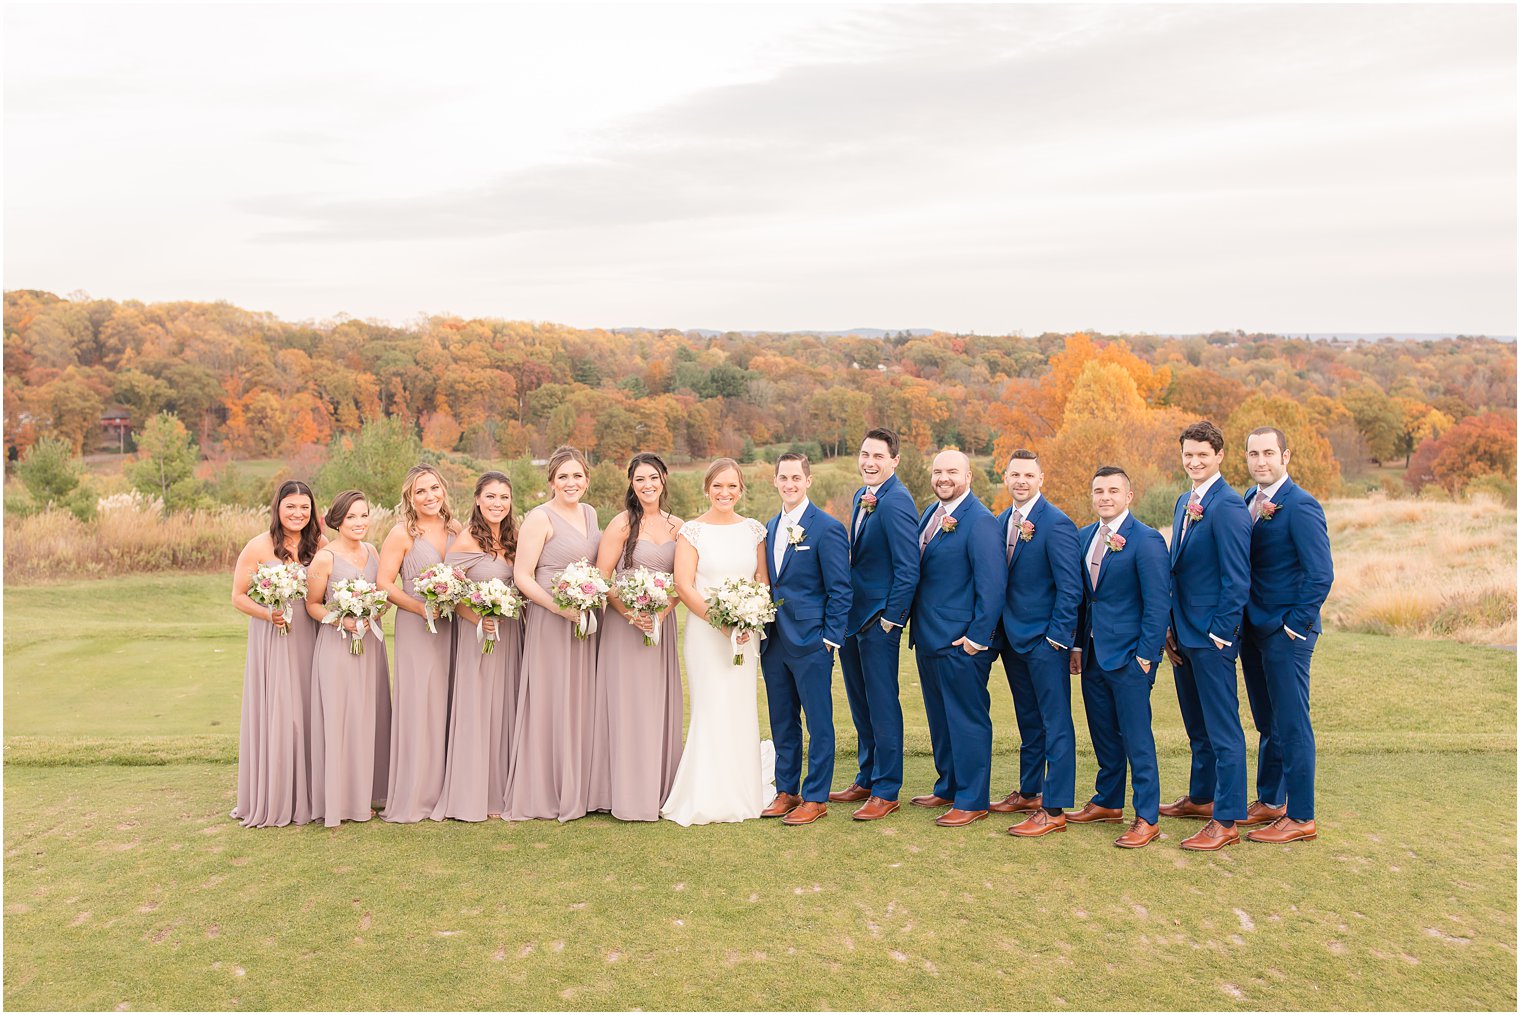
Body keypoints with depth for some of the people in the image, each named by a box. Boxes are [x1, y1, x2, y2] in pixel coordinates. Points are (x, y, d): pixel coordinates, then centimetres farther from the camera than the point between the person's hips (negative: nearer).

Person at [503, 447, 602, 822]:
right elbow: (522, 577, -13)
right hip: (550, 622, -7)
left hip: (586, 620, 7)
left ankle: (576, 791, 22)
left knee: (580, 703, 11)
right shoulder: (540, 517, -10)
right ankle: (543, 795, 11)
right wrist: (561, 608, -21)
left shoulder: (589, 513, 12)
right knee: (550, 704, -1)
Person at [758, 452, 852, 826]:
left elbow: (840, 591, -9)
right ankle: (786, 791, 26)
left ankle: (816, 798, 12)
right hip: (774, 642, 7)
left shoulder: (827, 529, -8)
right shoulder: (769, 528, 12)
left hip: (811, 643, -7)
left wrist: (830, 639, -12)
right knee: (782, 722, 14)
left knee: (819, 723, 3)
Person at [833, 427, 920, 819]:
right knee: (861, 706, 18)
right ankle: (866, 780, 32)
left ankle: (886, 791, 12)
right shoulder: (861, 497, 12)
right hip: (852, 618, 9)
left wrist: (890, 619, -17)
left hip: (879, 620, -9)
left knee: (882, 706, 1)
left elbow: (908, 569, -20)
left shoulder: (896, 502, -17)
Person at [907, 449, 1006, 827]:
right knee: (940, 720, 19)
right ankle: (948, 789, 32)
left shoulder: (980, 521, -15)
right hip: (928, 637, 9)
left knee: (968, 721, 2)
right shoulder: (930, 513, 12)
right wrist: (917, 626, 12)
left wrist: (977, 637, -18)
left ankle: (972, 801, 12)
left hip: (961, 644, -9)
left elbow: (992, 584, -18)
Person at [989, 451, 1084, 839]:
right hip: (1013, 638, 8)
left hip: (1045, 640, -8)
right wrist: (1000, 629, 9)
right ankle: (1030, 792, 31)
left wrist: (1056, 636, -16)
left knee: (1055, 724, -1)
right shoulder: (1002, 521, 9)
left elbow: (1070, 587, -15)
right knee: (1028, 720, 19)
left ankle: (1054, 809, 4)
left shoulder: (1056, 523, -14)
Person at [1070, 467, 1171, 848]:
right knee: (1103, 734, 16)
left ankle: (1147, 818, 7)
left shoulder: (1146, 540, -11)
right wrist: (1078, 644, 11)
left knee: (1136, 737, -2)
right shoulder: (1084, 536, 10)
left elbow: (1158, 603, -12)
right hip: (1093, 654, 7)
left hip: (1129, 656, -7)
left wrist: (1146, 655, -14)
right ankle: (1108, 802, 30)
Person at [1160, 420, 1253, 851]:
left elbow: (1237, 579, -17)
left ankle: (1226, 821, 5)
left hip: (1212, 636, -9)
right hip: (1184, 634, 9)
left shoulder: (1228, 505, -15)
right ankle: (1201, 797, 35)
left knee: (1223, 730, -2)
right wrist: (1172, 627, 12)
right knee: (1197, 726, 20)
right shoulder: (1184, 503, 13)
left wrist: (1219, 634, -17)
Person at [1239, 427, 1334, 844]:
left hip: (1285, 633, -8)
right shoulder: (1249, 499, 11)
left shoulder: (1300, 506, -14)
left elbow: (1320, 574, -16)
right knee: (1268, 724, 17)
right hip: (1254, 629, 8)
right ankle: (1269, 802, 28)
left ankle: (1300, 818, 8)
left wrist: (1295, 625, -14)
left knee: (1292, 727, -1)